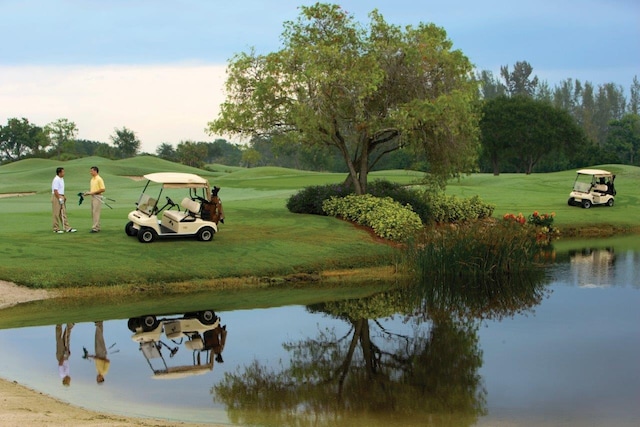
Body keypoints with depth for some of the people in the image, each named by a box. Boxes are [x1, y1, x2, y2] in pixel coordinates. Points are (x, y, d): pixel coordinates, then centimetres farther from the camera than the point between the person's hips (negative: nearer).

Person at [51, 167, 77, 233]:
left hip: (61, 197, 10)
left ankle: (67, 228, 10)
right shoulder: (56, 180, -17)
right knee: (57, 214, -2)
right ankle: (56, 229, 5)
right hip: (56, 198, -10)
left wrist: (64, 196, 14)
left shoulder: (62, 179, 13)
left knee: (63, 213, 9)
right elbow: (55, 191, -21)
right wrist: (60, 198, -21)